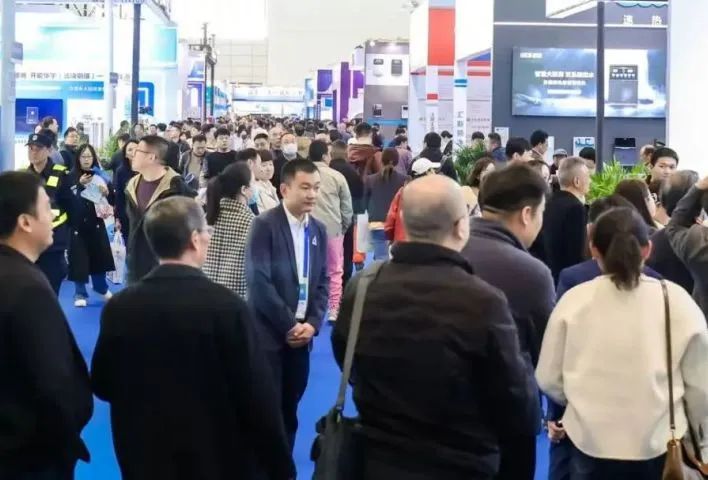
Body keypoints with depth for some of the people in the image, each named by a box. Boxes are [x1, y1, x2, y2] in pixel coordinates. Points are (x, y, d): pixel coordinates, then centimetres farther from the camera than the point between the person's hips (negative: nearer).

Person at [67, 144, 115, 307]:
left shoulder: (100, 175, 3)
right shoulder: (71, 177, -3)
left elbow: (113, 200, 2)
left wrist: (107, 192, -19)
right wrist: (79, 185, -18)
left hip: (96, 222, 2)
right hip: (77, 224, -2)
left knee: (99, 255, 10)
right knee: (79, 258, -3)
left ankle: (101, 288, 33)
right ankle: (80, 293, 10)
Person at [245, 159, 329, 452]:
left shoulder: (318, 230, 10)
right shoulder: (265, 225, -10)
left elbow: (323, 282, 11)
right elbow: (258, 280, -17)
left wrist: (312, 323, -5)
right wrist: (289, 325, -15)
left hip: (302, 334, 6)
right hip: (269, 334, -6)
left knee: (288, 413, 12)